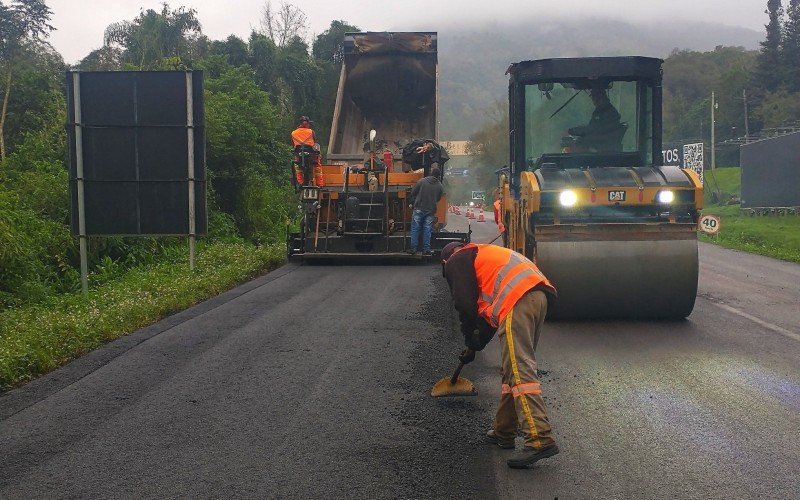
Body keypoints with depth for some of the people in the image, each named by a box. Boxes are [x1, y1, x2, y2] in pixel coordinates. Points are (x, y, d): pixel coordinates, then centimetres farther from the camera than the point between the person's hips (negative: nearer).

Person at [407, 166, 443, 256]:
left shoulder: (422, 181, -7)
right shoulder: (439, 186, 0)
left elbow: (413, 193, -1)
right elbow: (438, 198, 10)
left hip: (419, 208, -2)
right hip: (430, 211, 2)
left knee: (415, 229, 5)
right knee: (427, 230, 7)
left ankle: (413, 249, 4)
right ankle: (426, 250, 6)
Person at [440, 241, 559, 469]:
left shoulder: (456, 260, 15)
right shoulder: (485, 254, 40)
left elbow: (465, 304, 2)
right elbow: (489, 311, 38)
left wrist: (471, 340, 16)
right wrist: (476, 345, 40)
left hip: (518, 300, -9)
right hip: (539, 295, 9)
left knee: (519, 370, -14)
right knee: (512, 368, 16)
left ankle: (540, 439, -23)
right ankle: (503, 433, 23)